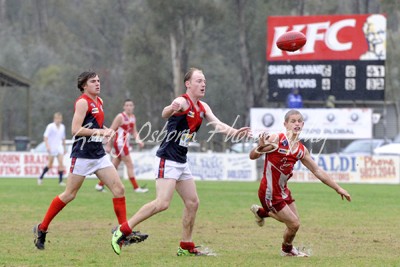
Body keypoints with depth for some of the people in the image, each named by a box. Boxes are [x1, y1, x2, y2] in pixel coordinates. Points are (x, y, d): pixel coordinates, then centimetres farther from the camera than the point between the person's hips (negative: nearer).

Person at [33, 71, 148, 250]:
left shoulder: (99, 101, 14)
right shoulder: (82, 102, -11)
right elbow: (76, 129, -19)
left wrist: (106, 130, 9)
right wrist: (100, 131, -20)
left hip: (99, 155, 8)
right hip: (82, 155, -8)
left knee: (118, 188, -3)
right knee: (69, 195, -2)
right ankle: (41, 229, 10)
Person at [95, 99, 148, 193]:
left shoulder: (133, 117, 11)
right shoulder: (120, 117, -12)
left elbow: (134, 132, 17)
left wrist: (138, 140, -2)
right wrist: (108, 145, -13)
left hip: (125, 143, 8)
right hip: (120, 143, -8)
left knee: (114, 166, 11)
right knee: (130, 165, -6)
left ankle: (100, 185, 17)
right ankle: (136, 187, -2)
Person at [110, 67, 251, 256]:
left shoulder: (202, 107, 11)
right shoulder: (182, 102, -16)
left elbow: (218, 125, 3)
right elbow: (165, 114, -35)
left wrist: (234, 132, -17)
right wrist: (171, 109, -60)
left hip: (181, 162, 9)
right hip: (167, 160, -9)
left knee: (192, 203, 9)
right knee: (162, 203, -19)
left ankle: (186, 246, 18)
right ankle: (122, 231, -14)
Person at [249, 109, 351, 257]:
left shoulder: (301, 150, 2)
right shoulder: (276, 139, -17)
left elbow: (317, 171, 8)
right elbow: (252, 156, -16)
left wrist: (338, 188, 7)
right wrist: (260, 147, -39)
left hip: (282, 190, 7)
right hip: (270, 193, -7)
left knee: (292, 221, 19)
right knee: (294, 224, -5)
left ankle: (261, 212, 42)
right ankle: (287, 249, 27)